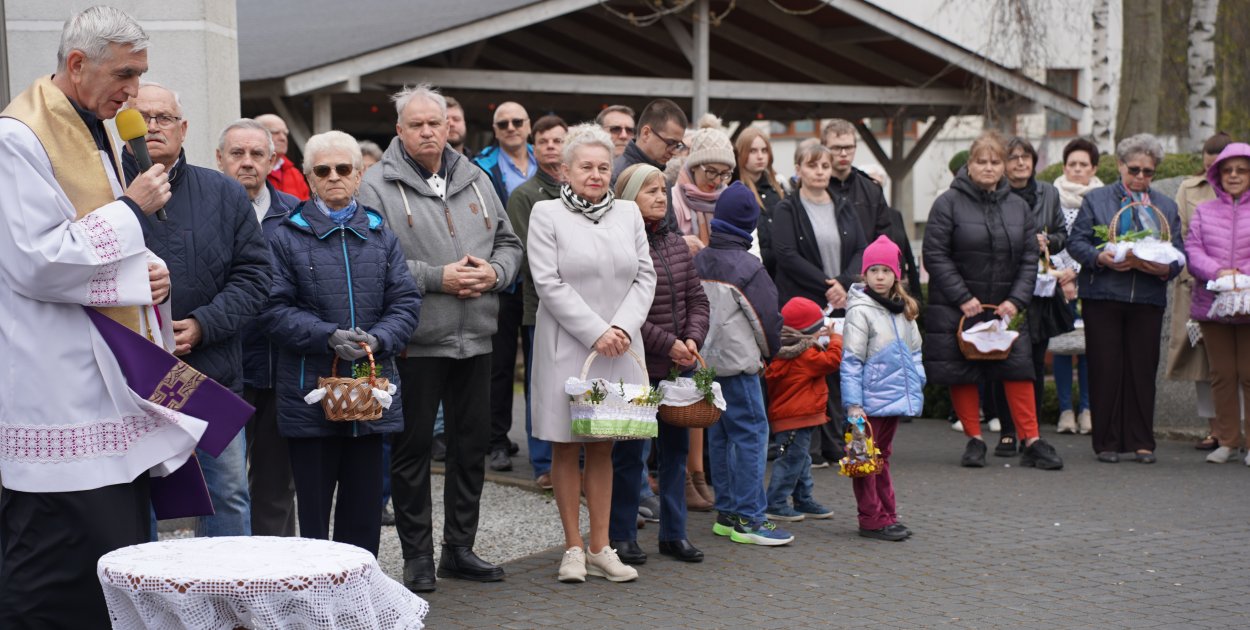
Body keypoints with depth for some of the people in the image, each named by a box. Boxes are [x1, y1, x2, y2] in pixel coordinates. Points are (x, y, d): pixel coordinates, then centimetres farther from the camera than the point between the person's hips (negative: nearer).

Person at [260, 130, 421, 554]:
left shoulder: (381, 237, 13)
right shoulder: (287, 237, 2)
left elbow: (406, 302, 6)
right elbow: (275, 309, -6)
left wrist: (378, 339, -13)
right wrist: (329, 337, -19)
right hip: (310, 393, -3)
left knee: (364, 507, 8)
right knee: (313, 507, 1)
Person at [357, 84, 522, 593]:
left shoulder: (475, 180, 12)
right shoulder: (378, 186, -6)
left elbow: (508, 242, 17)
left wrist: (494, 272, -5)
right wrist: (436, 278, -20)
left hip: (475, 338, 6)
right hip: (416, 341, -5)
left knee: (472, 444, 12)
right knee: (413, 446, 2)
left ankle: (460, 547, 25)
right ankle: (417, 556, 13)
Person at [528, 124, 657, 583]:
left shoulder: (628, 213, 11)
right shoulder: (546, 214, -2)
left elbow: (645, 276, 7)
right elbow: (549, 283, -10)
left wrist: (623, 327, -8)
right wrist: (595, 332, -14)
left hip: (619, 349, 4)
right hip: (566, 347, -3)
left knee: (603, 447, 8)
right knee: (566, 448, 2)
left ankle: (600, 548, 13)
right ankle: (574, 548, 10)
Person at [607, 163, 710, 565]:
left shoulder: (676, 244, 10)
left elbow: (697, 299, 12)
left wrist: (692, 339, -5)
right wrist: (668, 344, -17)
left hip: (680, 367, 7)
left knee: (677, 448, 12)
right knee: (630, 452, 2)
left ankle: (673, 532, 22)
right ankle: (621, 536, 14)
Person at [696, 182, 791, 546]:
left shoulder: (697, 261, 7)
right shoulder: (747, 268, -12)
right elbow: (767, 319, -8)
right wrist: (770, 352, 10)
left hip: (705, 362, 8)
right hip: (738, 365, -8)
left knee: (719, 435, 13)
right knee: (752, 434, -4)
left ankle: (727, 513, 18)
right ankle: (748, 518, -6)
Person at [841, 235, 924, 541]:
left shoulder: (904, 310, 11)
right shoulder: (860, 311, -11)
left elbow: (913, 353, 20)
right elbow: (851, 361, -14)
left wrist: (916, 387, 11)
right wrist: (853, 404, -18)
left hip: (895, 398, 7)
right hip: (870, 400, -7)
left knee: (882, 457, 16)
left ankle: (887, 515, 22)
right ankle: (871, 519, 5)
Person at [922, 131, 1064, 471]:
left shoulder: (1018, 207, 9)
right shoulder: (949, 203, -5)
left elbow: (1029, 258, 8)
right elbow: (934, 254, -10)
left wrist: (1016, 300, -6)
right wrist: (963, 298, -15)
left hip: (1005, 306, 3)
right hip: (956, 308, -3)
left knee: (1017, 368, -3)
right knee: (962, 373, 1)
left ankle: (1031, 442, 1)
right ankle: (974, 441, 14)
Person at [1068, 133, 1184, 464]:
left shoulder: (1166, 206, 17)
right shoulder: (1096, 199, 9)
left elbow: (1179, 251, 11)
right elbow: (1077, 242, 2)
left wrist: (1166, 269, -11)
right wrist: (1100, 258, -17)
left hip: (1148, 299, 2)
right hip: (1103, 297, -2)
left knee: (1143, 370, 2)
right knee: (1106, 369, -2)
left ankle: (1141, 442, 9)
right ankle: (1107, 442, 5)